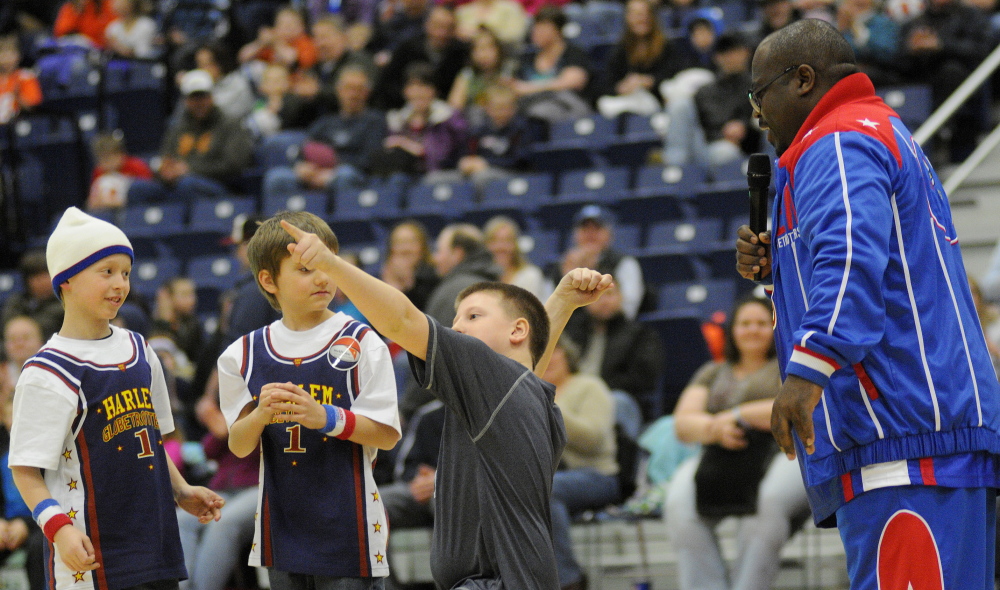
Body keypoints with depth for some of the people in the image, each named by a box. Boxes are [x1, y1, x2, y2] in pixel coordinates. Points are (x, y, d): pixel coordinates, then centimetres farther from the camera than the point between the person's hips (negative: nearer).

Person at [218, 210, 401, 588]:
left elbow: (388, 435, -6)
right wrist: (261, 415, -17)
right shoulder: (246, 353, 4)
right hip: (283, 525, 3)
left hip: (344, 525, -3)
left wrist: (327, 417, -21)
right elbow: (238, 446, 5)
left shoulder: (361, 344, -5)